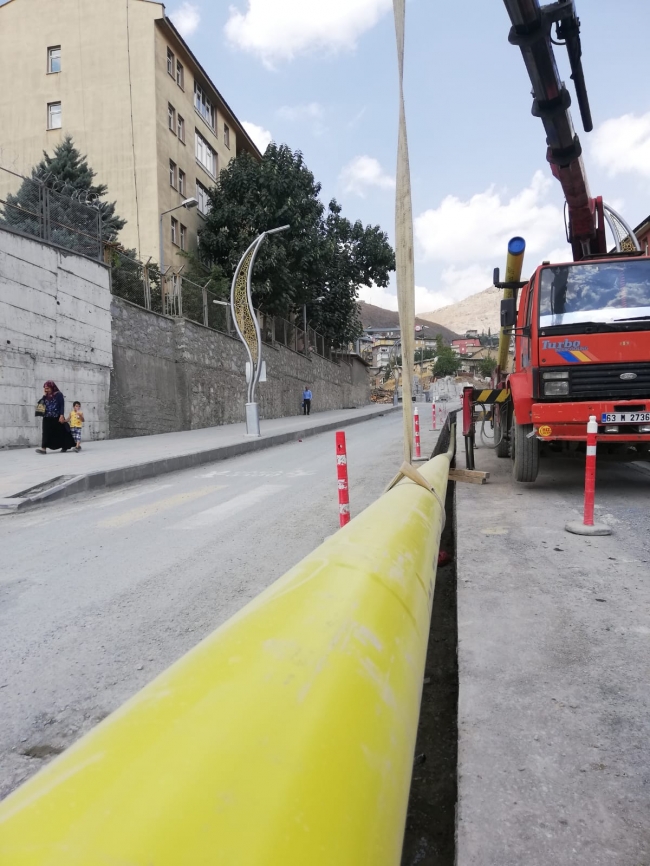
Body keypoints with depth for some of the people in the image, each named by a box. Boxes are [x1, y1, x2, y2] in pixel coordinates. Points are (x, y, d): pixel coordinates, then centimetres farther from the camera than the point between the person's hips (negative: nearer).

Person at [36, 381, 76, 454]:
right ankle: (43, 448, -14)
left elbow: (62, 405, -8)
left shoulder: (58, 394, -3)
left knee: (61, 432, 6)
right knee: (46, 433, -7)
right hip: (47, 418, 4)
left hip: (57, 418, -4)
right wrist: (44, 396, 3)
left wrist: (61, 415, -17)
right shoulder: (46, 396, 13)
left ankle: (65, 446, 21)